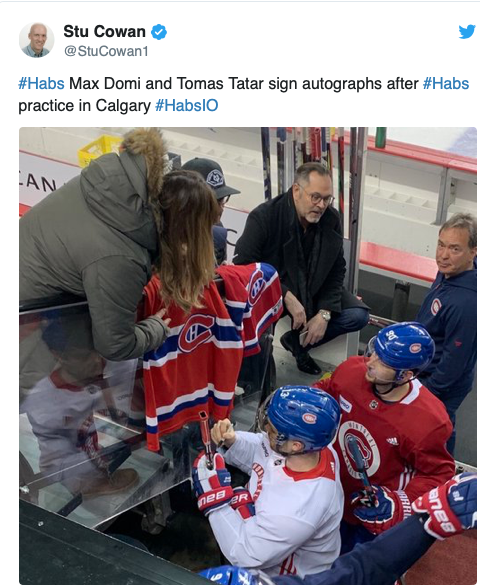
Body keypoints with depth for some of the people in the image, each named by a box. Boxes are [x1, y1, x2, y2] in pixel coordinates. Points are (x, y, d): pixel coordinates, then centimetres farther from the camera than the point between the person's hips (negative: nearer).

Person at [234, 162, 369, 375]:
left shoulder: (331, 220, -8)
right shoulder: (264, 217, -22)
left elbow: (336, 271, -1)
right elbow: (243, 266, -25)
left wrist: (324, 313, -13)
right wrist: (287, 297, -31)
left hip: (313, 292, 5)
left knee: (358, 315, -11)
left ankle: (299, 341, 9)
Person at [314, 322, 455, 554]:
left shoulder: (429, 421, -35)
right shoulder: (351, 370, -24)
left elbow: (439, 474, -18)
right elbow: (325, 391, 0)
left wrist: (400, 503, -29)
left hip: (379, 515, -4)